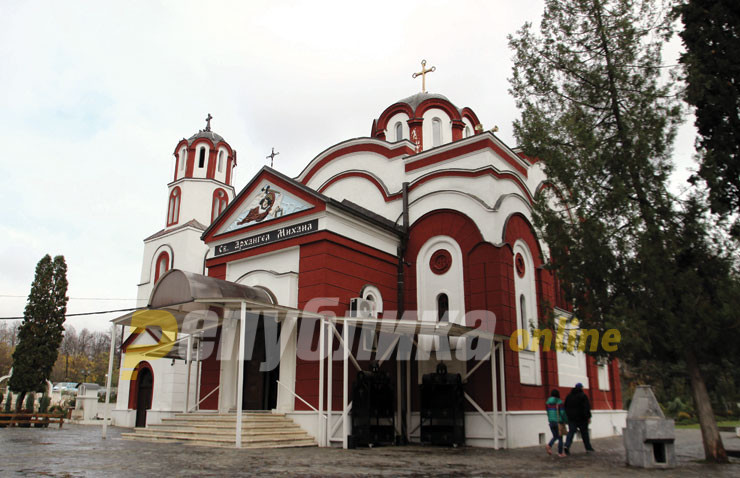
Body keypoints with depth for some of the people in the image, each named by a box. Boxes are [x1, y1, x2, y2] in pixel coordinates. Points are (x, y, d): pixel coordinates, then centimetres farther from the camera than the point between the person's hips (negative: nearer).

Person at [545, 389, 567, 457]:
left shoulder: (547, 402, 4)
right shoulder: (559, 402, -10)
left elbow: (548, 412, 10)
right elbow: (562, 413, -12)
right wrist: (566, 421, 1)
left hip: (551, 422, 5)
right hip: (559, 422, -5)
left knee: (555, 436, 18)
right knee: (560, 438, 9)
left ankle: (549, 446, -6)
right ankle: (560, 453, 12)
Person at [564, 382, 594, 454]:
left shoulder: (569, 396, 11)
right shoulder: (583, 396, -6)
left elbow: (565, 407, 12)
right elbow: (587, 407, -12)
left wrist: (567, 416, 15)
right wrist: (588, 417, -9)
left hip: (571, 418, 4)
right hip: (581, 418, -3)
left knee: (571, 432, -2)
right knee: (584, 433, 11)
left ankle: (567, 445, -20)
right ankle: (588, 448, 20)